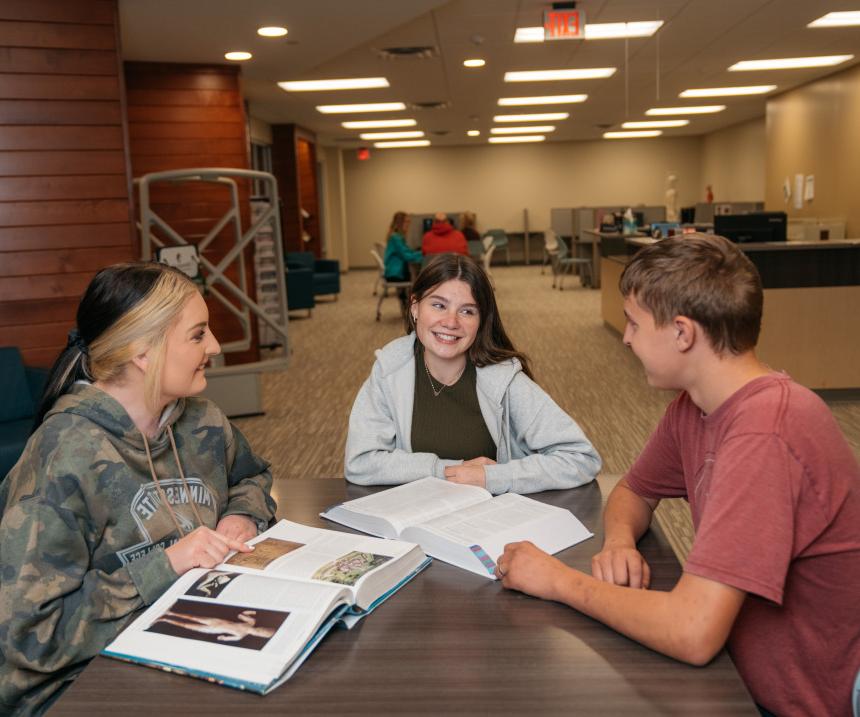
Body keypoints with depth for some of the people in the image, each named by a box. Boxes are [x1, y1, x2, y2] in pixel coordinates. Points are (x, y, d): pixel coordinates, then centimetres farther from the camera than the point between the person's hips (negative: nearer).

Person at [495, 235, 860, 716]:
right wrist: (620, 541, -10)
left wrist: (559, 580, -19)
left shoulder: (762, 437, -30)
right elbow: (634, 491, 13)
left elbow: (693, 634, -33)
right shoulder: (693, 407, -3)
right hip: (747, 674, 7)